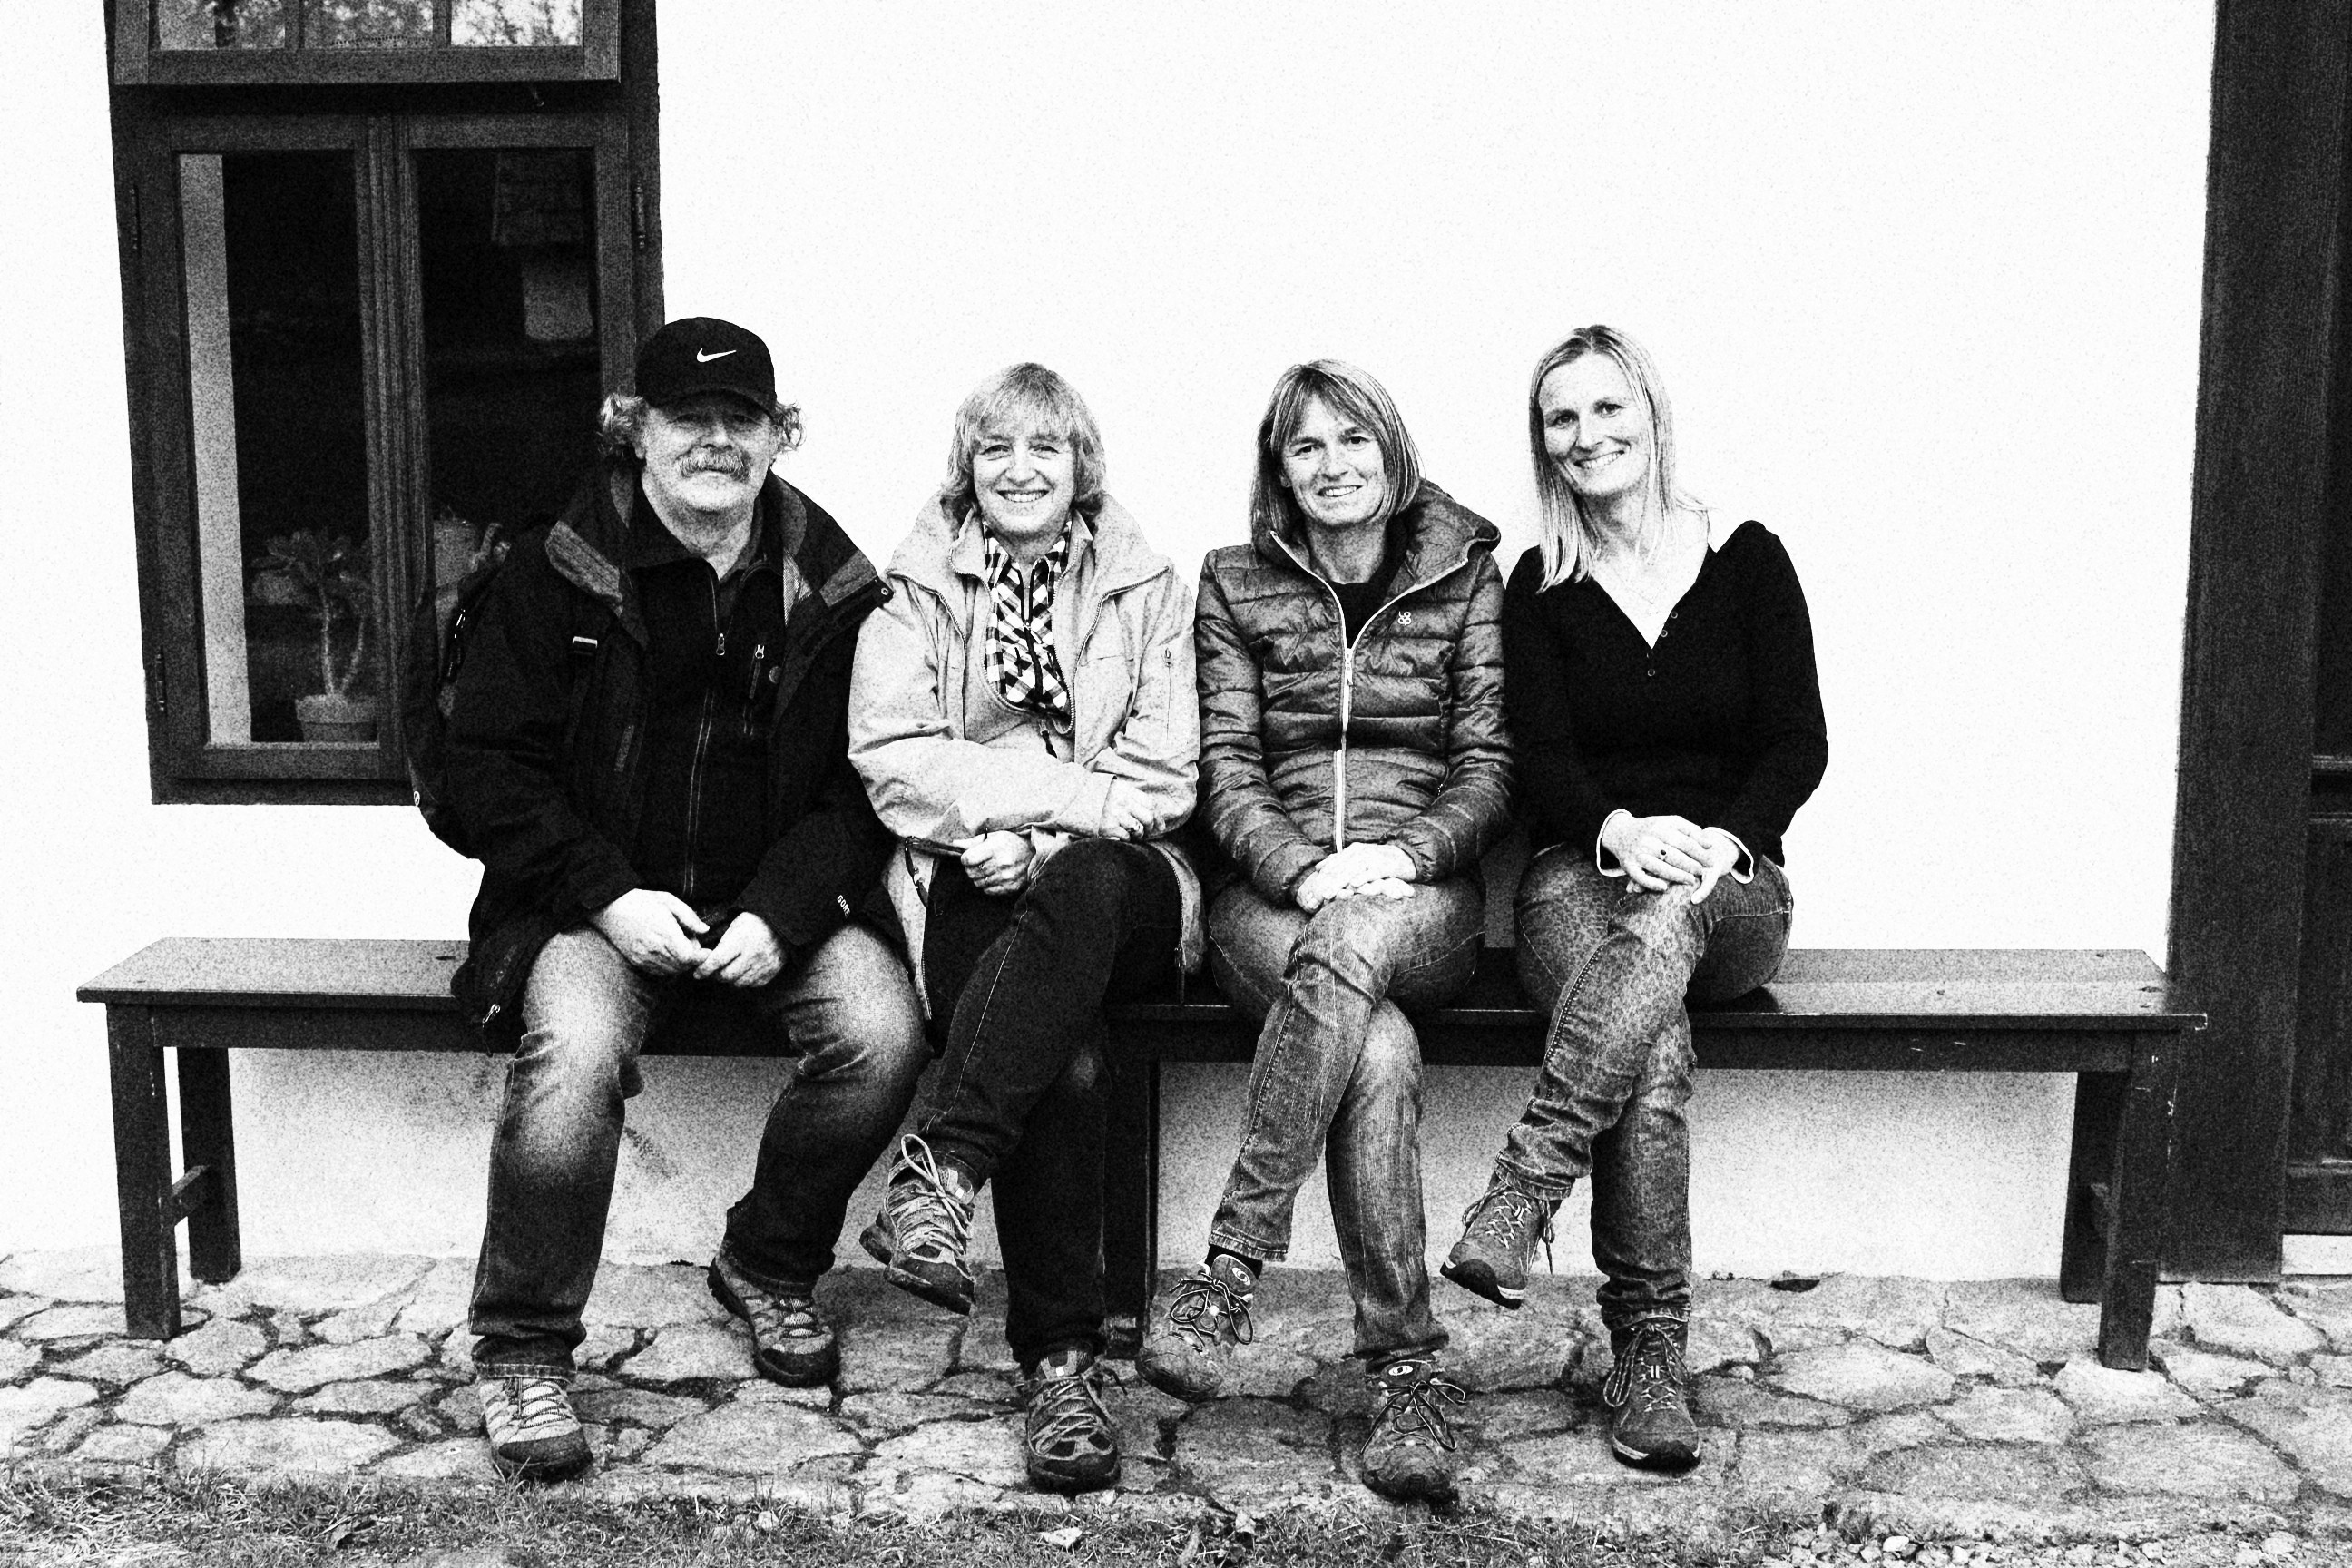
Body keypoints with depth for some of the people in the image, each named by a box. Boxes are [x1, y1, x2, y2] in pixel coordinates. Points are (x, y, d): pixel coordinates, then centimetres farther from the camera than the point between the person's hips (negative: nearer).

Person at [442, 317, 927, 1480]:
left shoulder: (829, 586, 4)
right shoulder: (556, 572, 0)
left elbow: (863, 783, 2)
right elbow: (487, 768, -2)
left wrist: (778, 913, -14)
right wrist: (609, 896, -15)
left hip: (773, 914, 2)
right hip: (598, 911, -2)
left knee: (883, 1031, -24)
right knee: (575, 1047, -32)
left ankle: (769, 1265, 5)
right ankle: (519, 1347, -10)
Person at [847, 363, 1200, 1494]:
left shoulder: (1147, 593, 15)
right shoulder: (916, 595, 15)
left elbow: (1160, 779, 4)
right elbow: (890, 757, 0)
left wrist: (1039, 839, -12)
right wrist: (1068, 789, -13)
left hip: (1116, 886, 1)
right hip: (970, 889, -1)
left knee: (1088, 882, -39)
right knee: (1064, 1059, -33)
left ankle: (939, 1173, -40)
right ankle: (1060, 1359, -28)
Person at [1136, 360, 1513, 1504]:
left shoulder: (1467, 576, 12)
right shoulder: (1234, 585, 14)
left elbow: (1490, 766, 5)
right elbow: (1226, 767, 5)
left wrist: (1405, 855, -14)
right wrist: (1306, 868, -14)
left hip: (1424, 897, 0)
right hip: (1273, 894, 0)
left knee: (1349, 949, -38)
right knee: (1381, 1049, -33)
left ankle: (1230, 1271, -33)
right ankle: (1408, 1369, -28)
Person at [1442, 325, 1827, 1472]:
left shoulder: (1748, 562, 9)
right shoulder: (1539, 587, 10)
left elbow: (1799, 744, 2)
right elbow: (1541, 761, -1)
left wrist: (1720, 839, -19)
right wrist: (1622, 829, -24)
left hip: (1728, 888, 0)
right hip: (1583, 874, 0)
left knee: (1664, 924, -40)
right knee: (1655, 1046, -35)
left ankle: (1519, 1199, -42)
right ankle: (1649, 1353, -32)